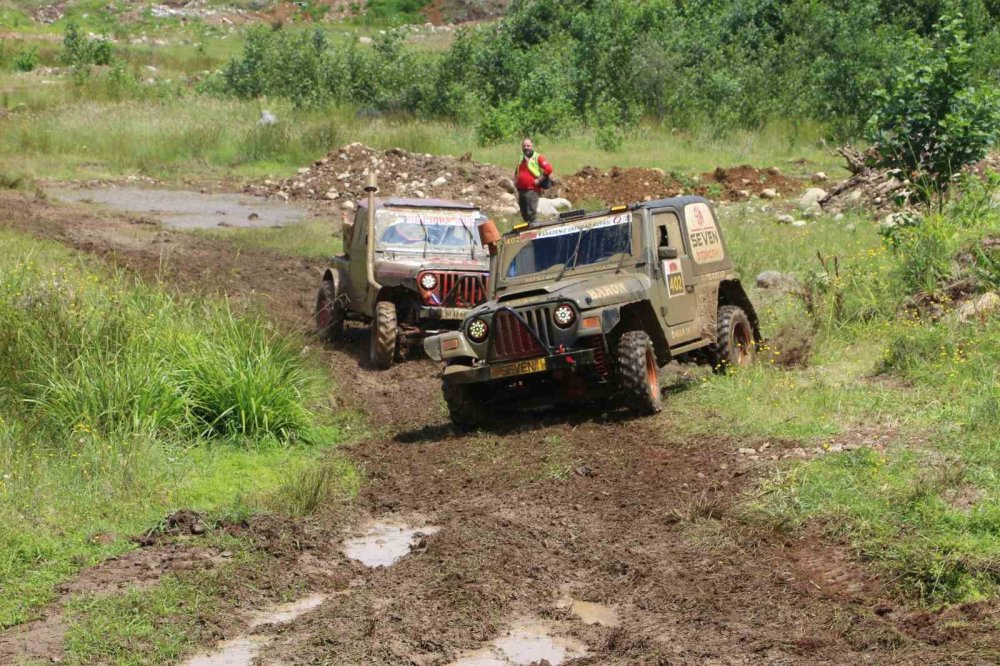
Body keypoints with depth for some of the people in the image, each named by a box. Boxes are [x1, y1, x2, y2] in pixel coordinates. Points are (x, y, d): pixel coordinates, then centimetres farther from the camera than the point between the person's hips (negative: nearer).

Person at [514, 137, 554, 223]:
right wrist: (515, 180, 20)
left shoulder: (538, 158, -4)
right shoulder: (521, 160, 19)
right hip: (521, 191, 8)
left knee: (531, 214, -12)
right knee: (524, 215, 12)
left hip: (532, 190, -8)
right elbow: (516, 172, 38)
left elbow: (548, 169, -16)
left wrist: (539, 180, -16)